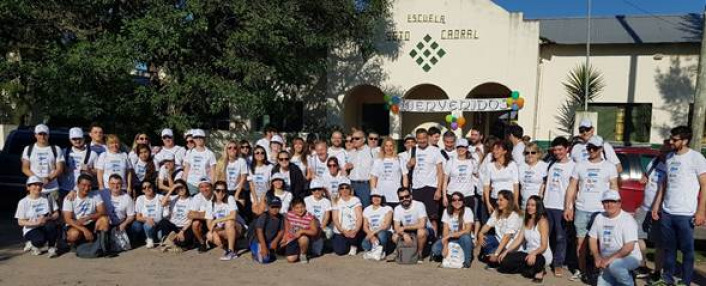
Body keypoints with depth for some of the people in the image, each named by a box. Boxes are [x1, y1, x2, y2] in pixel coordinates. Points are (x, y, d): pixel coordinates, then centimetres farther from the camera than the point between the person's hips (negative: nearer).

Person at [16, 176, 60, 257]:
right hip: (31, 230, -1)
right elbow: (20, 222, -3)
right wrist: (35, 223, -19)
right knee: (40, 240, -35)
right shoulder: (23, 202, 0)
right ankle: (33, 244, 5)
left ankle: (51, 247, -13)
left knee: (51, 224, -36)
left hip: (46, 228, 2)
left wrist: (47, 218, -19)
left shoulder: (47, 199, 6)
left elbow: (56, 214, 3)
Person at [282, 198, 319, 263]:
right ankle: (298, 252, 21)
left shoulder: (310, 217, -18)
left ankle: (303, 254, -6)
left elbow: (314, 232, -15)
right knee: (290, 259, -16)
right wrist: (284, 239, -4)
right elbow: (287, 229, 7)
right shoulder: (289, 215, -8)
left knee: (303, 239, -38)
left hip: (304, 238, -2)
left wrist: (302, 231, -26)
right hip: (292, 240, 2)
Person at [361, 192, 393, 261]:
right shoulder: (366, 210, 8)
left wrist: (373, 232, -25)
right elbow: (365, 226, 1)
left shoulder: (387, 209, -3)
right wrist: (371, 236, -19)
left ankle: (381, 252, -14)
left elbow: (386, 225, -15)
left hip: (385, 233, -2)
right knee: (364, 244, -30)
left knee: (381, 234, -39)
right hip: (371, 234, 3)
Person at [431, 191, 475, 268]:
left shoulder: (467, 211, -10)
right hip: (450, 240, 2)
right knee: (435, 249, -24)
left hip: (463, 239, -2)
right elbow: (445, 230, -9)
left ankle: (467, 261, -15)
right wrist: (445, 246, -23)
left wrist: (450, 235, -26)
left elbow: (467, 231, -19)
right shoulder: (447, 211, -1)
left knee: (465, 237, -37)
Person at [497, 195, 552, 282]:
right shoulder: (527, 221, 9)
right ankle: (533, 269, -4)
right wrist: (506, 251, -7)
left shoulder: (542, 221, -11)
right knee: (505, 261, -15)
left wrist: (533, 254, -36)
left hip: (542, 255, -7)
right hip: (528, 253, 7)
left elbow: (543, 246, -17)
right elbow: (518, 240, 4)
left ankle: (538, 270, -7)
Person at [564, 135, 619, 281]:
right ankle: (581, 270, 16)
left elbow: (614, 188, 4)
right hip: (581, 210, 2)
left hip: (601, 211, -2)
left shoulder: (609, 167, 6)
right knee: (580, 241, 5)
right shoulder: (580, 166, 10)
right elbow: (572, 187, 9)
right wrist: (568, 207, 2)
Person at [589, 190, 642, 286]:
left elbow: (629, 247, -22)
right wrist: (597, 257, -6)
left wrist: (610, 258, -25)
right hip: (607, 261, 6)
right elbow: (592, 239, 9)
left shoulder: (627, 219, -15)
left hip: (629, 258, -6)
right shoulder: (599, 218, 4)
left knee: (614, 265, -36)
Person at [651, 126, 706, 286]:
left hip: (685, 214, -6)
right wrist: (656, 205, 14)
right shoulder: (669, 157, 11)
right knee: (669, 248, 14)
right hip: (666, 212, 6)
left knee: (687, 250, 5)